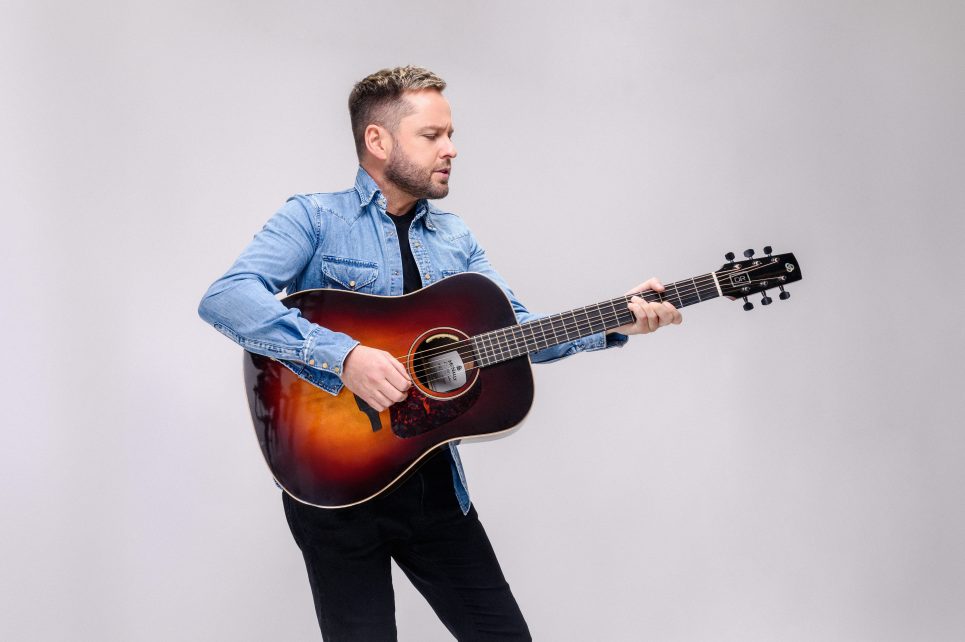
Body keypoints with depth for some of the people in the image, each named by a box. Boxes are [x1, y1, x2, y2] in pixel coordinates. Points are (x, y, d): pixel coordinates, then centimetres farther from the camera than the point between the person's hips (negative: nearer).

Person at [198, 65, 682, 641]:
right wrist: (344, 356, -30)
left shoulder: (455, 238, 13)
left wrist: (614, 323, -10)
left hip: (434, 482, 5)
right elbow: (224, 299, -20)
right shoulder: (315, 219, -5)